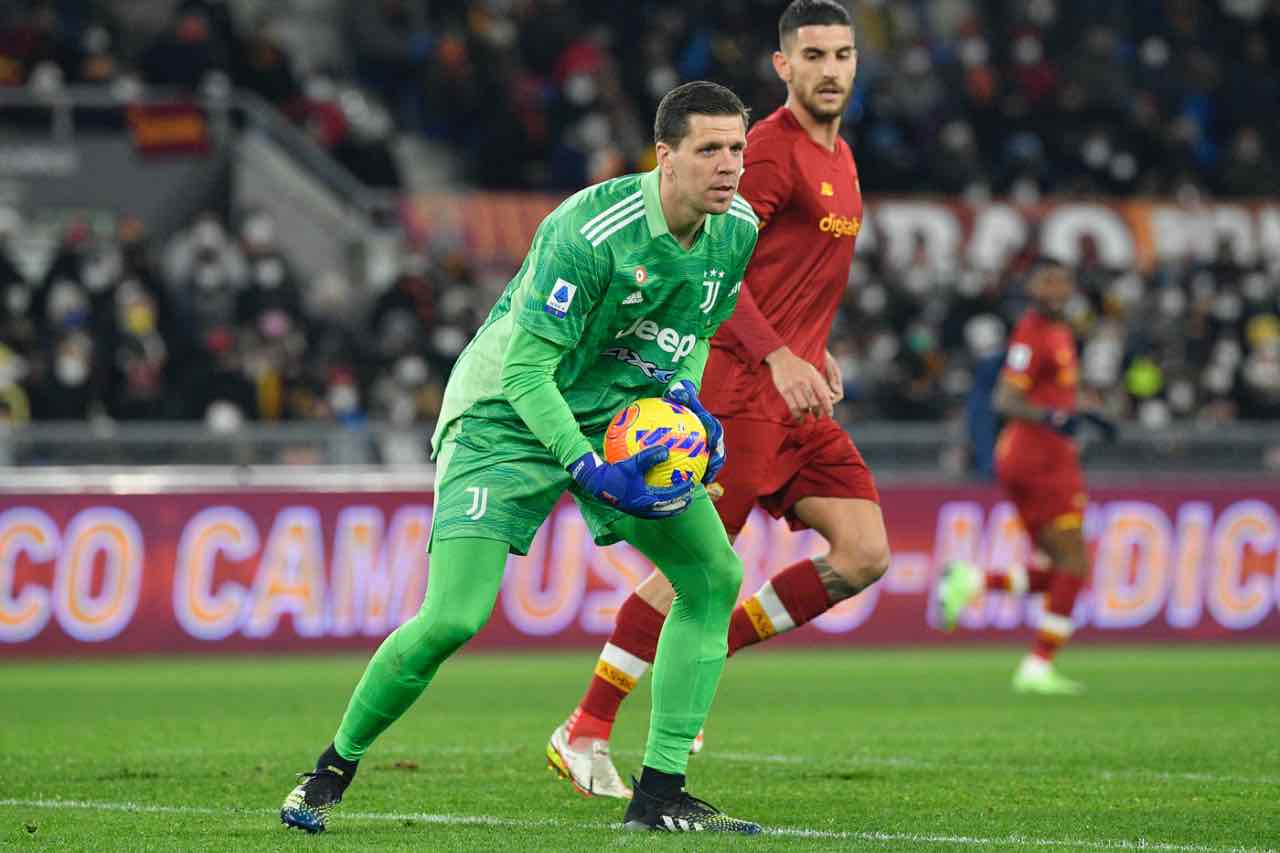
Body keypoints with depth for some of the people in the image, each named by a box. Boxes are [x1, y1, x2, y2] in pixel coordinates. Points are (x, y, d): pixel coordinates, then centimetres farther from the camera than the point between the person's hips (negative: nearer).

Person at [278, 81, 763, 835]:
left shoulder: (738, 230, -6)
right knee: (454, 618, -17)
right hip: (508, 412, -7)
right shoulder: (589, 232, -29)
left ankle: (660, 794, 0)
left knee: (715, 577, -6)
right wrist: (587, 470, -34)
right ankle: (334, 769, 6)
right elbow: (525, 368, -27)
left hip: (618, 413, 7)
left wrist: (685, 395, -8)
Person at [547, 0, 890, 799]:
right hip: (741, 389, -9)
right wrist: (779, 357, -27)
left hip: (799, 394, 9)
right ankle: (585, 735, 4)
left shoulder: (839, 157, 17)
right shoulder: (771, 149, -12)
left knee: (865, 555, -2)